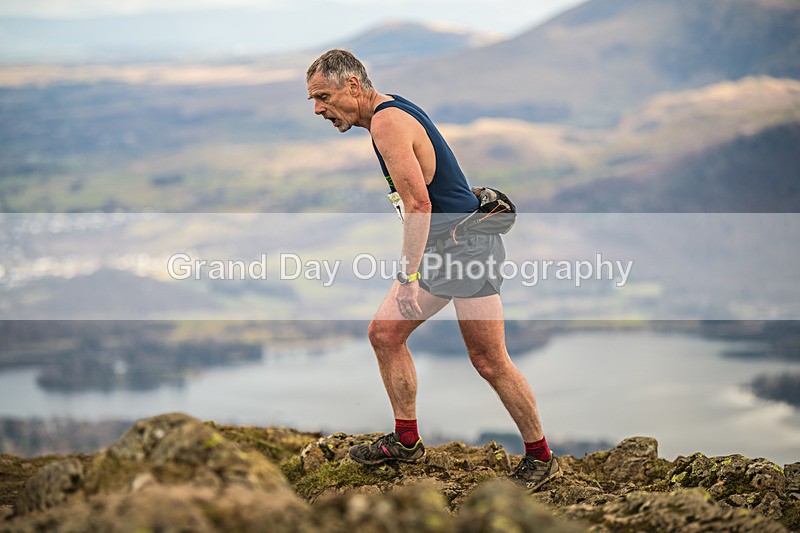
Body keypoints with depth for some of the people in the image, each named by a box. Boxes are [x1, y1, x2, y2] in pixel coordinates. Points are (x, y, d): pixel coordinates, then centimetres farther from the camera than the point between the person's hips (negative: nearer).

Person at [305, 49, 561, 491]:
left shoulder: (387, 123, -18)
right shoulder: (395, 111, 14)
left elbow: (418, 204, -25)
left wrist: (408, 276, -24)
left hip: (465, 244, -11)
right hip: (439, 248, 11)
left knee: (490, 363, -5)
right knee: (383, 332, 11)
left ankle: (540, 458, 8)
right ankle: (406, 441, 21)